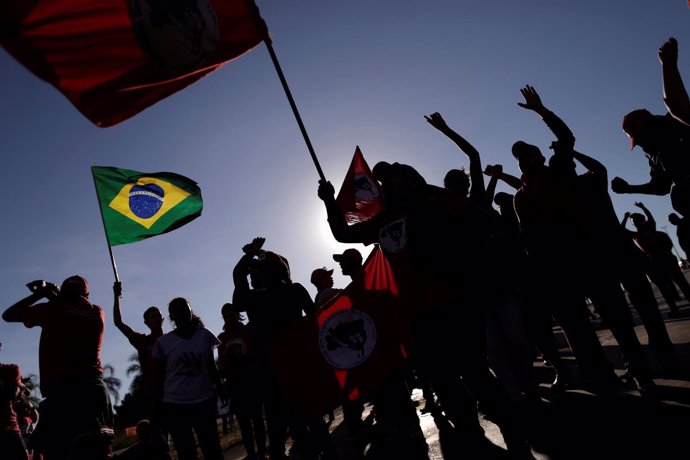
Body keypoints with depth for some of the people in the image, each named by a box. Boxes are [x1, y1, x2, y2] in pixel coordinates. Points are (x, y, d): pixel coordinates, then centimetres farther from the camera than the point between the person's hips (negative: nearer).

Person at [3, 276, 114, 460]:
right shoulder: (97, 312, 14)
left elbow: (8, 315, 20)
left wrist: (37, 294, 29)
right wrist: (55, 297, 36)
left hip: (60, 389, -3)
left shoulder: (53, 309, 5)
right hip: (93, 387, 3)